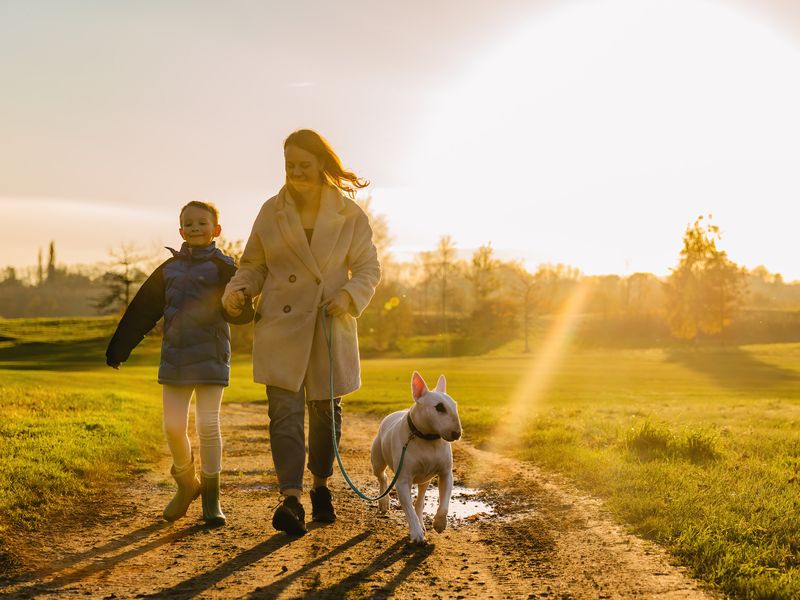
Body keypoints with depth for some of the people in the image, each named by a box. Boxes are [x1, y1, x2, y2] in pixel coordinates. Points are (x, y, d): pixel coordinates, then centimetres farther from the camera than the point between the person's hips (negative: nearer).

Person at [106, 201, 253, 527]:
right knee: (173, 426, 2)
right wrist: (119, 347, 14)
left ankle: (211, 498, 10)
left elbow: (243, 312, -10)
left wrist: (224, 305, -32)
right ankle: (186, 483, 26)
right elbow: (142, 311, 15)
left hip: (210, 356, -4)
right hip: (174, 357, 4)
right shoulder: (169, 269, 12)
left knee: (208, 426, -3)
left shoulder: (223, 267, -1)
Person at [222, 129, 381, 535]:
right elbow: (253, 265, 10)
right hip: (281, 327, 0)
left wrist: (349, 295, -17)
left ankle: (320, 486, 31)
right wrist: (238, 290, -10)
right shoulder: (271, 212, 4)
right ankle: (291, 499, -15)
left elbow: (368, 268, 2)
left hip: (330, 328, 0)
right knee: (284, 411, -11)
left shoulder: (350, 215, -1)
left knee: (326, 412, 11)